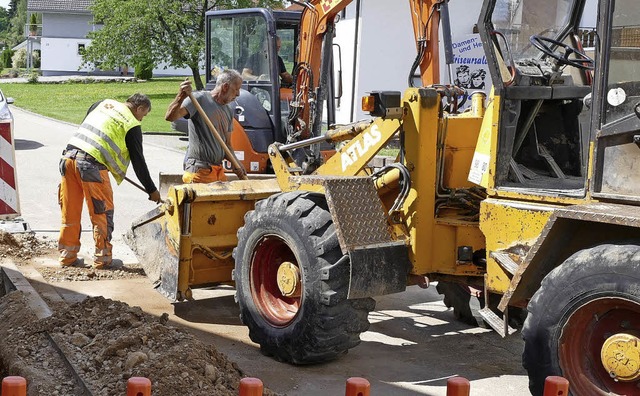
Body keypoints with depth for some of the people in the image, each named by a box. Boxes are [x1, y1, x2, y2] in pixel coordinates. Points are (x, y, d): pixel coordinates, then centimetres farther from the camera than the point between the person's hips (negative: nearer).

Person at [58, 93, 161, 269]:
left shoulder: (103, 103, 20)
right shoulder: (132, 126, 4)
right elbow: (138, 161, 6)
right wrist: (151, 190, 14)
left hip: (68, 156, 7)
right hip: (91, 165, -6)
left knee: (70, 212, 13)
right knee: (102, 213, 7)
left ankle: (67, 256, 21)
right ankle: (102, 258, 12)